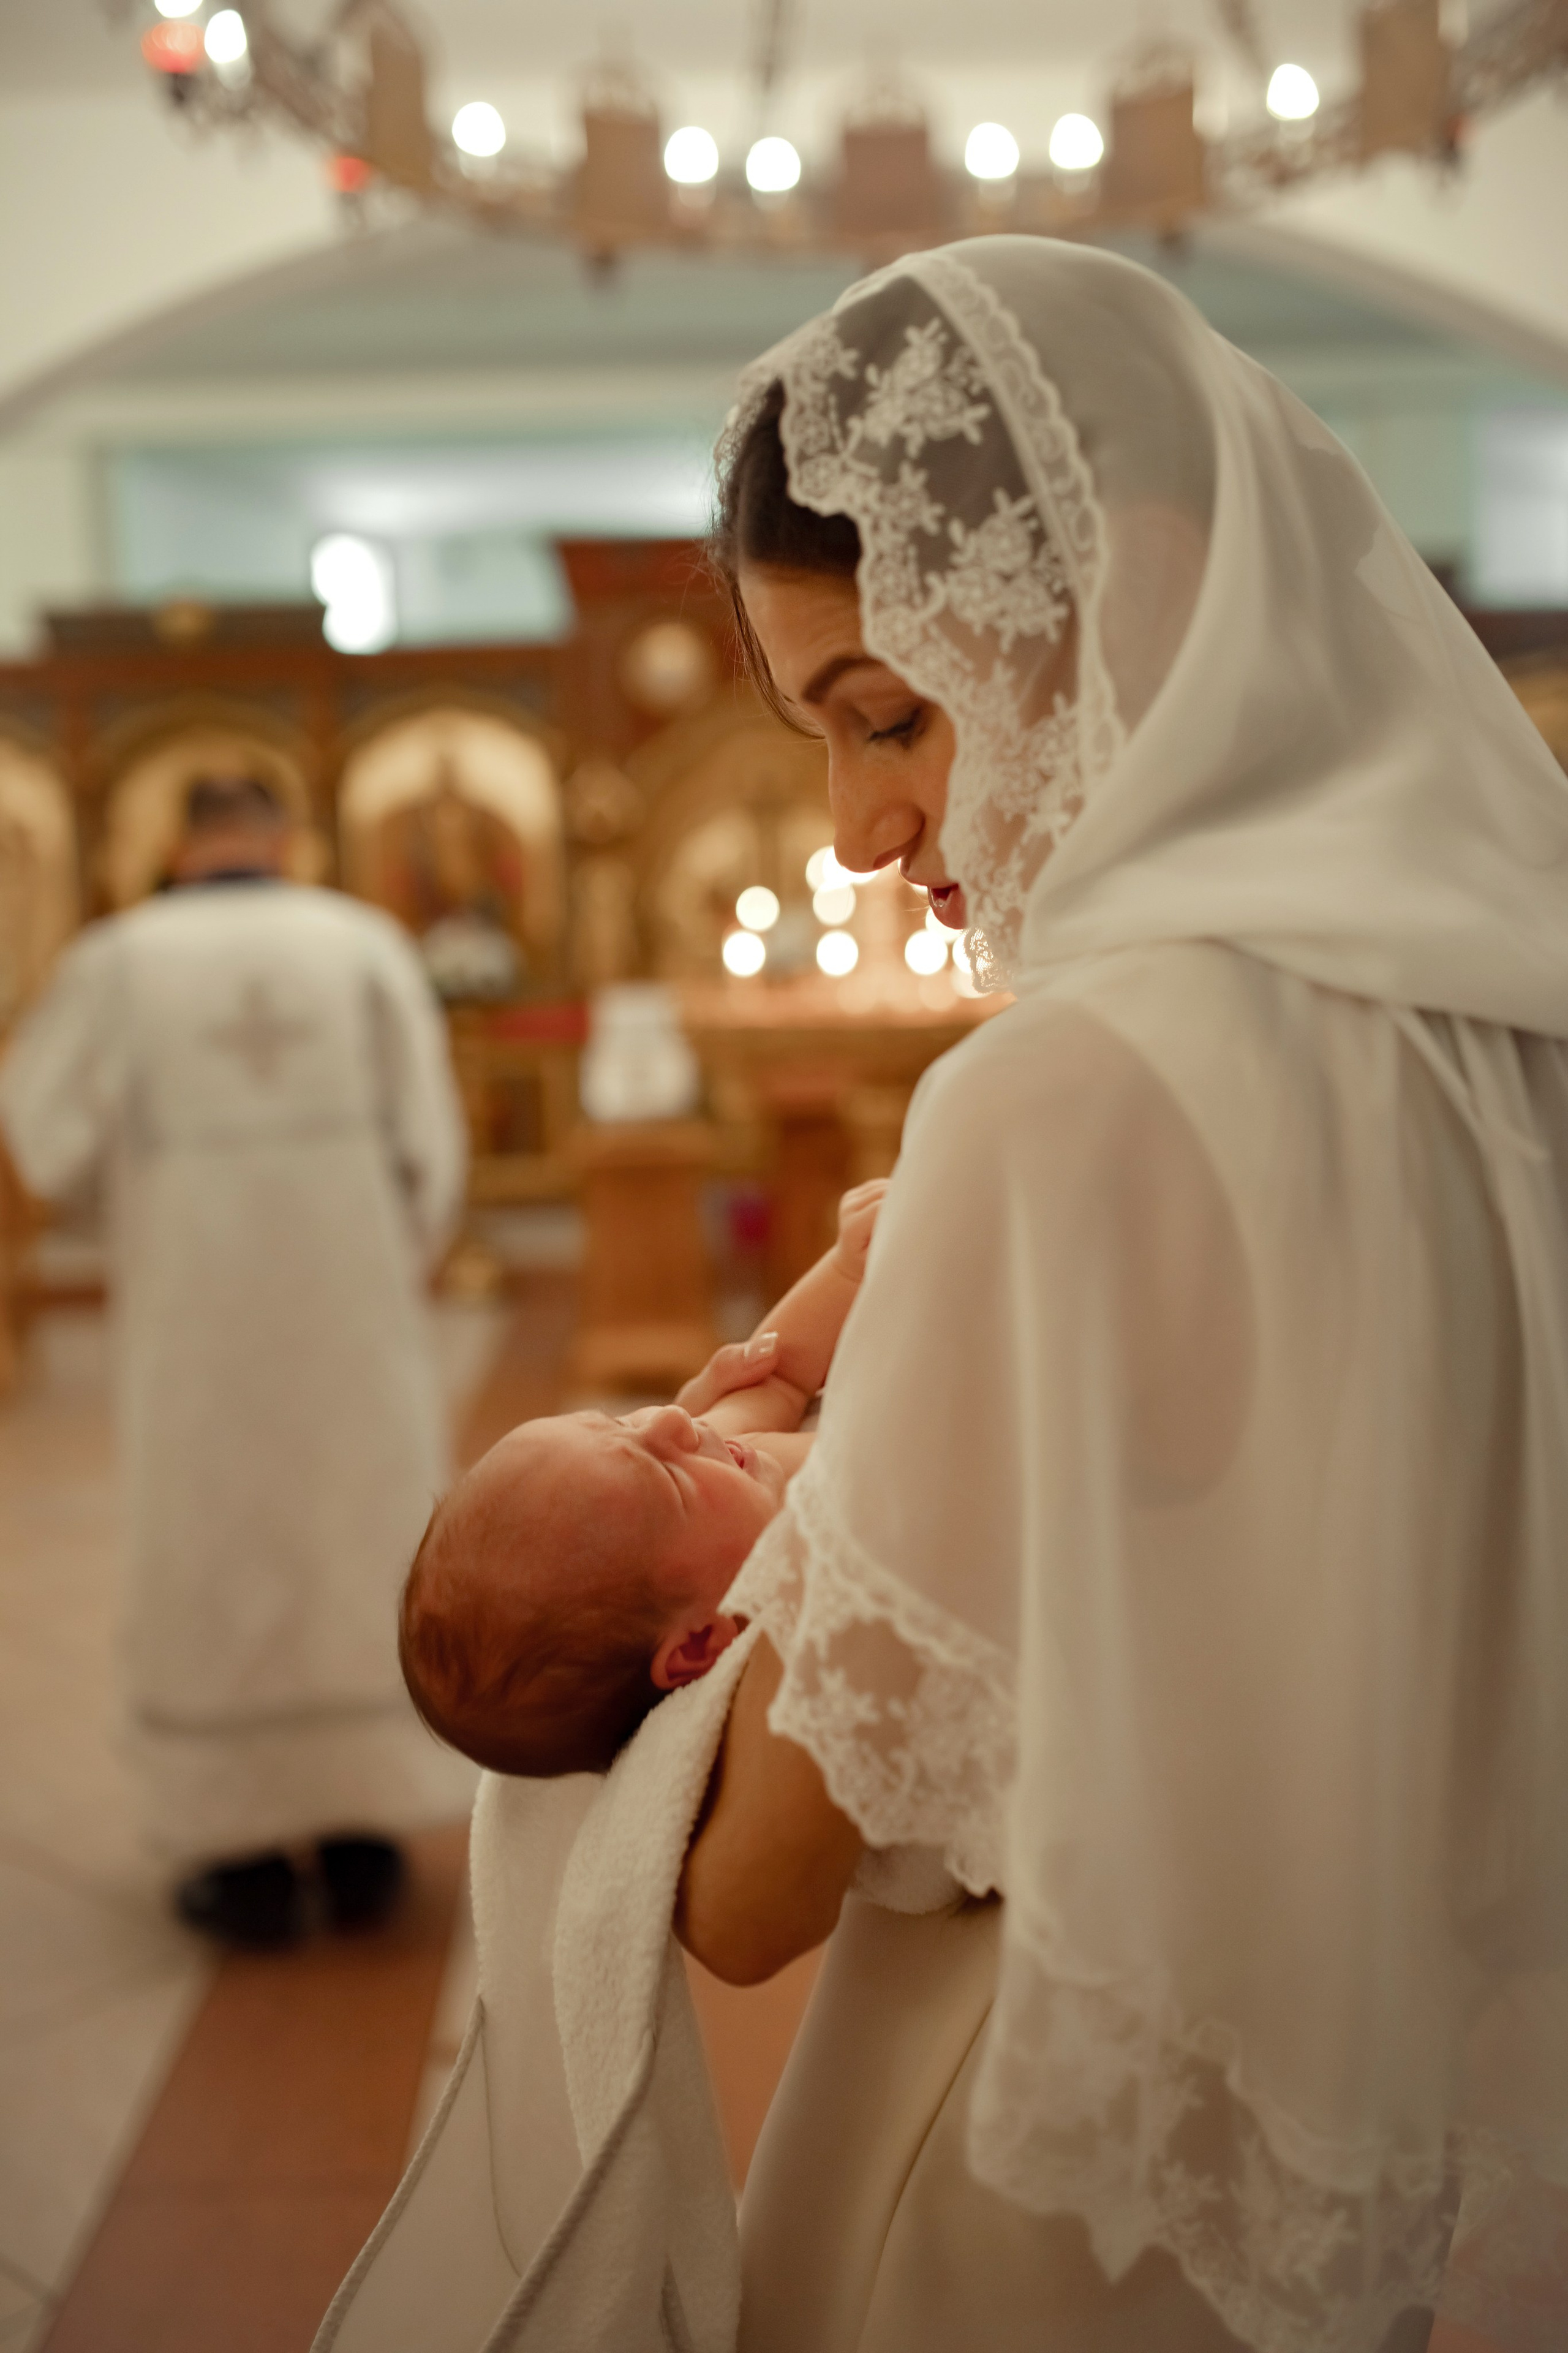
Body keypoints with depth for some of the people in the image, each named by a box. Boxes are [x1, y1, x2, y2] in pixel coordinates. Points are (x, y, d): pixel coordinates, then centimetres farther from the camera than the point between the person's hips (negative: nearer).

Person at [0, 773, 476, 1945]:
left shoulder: (120, 957, -1)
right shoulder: (365, 940, 1)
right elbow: (431, 1138, -3)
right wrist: (403, 1267, 10)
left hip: (198, 1319, -1)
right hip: (350, 1303, 1)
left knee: (214, 1548, 9)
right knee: (359, 1532, 12)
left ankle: (249, 1855, 13)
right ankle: (365, 1828, 18)